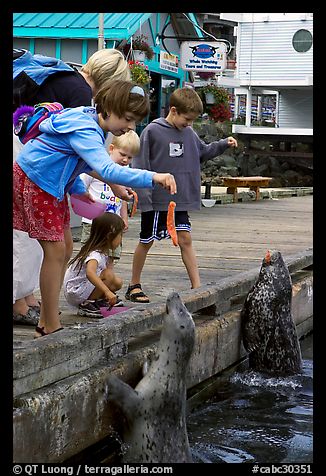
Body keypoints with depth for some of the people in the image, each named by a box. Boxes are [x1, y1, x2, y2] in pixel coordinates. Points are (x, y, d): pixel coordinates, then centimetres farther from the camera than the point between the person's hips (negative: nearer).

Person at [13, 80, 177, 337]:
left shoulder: (89, 121, 4)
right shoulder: (85, 130, -29)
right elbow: (108, 170, -45)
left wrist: (79, 188, 9)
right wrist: (152, 177, -52)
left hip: (52, 185, 11)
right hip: (34, 182, -11)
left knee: (64, 249, 10)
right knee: (55, 250, -11)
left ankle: (46, 323, 17)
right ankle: (52, 328, -5)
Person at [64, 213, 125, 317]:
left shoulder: (103, 253, 8)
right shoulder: (95, 255, -25)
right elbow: (90, 273, -45)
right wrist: (107, 291, -51)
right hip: (76, 293, -10)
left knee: (118, 282, 1)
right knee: (109, 275, -25)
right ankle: (86, 305, -17)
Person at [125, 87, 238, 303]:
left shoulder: (189, 133, 6)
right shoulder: (152, 131, -12)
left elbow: (203, 151, 24)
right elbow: (140, 164, -12)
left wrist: (224, 144, 9)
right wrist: (144, 195, -17)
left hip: (180, 199, 5)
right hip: (156, 201, -5)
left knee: (185, 239, 1)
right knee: (146, 242, 7)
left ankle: (197, 286, 3)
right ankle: (134, 286, 20)